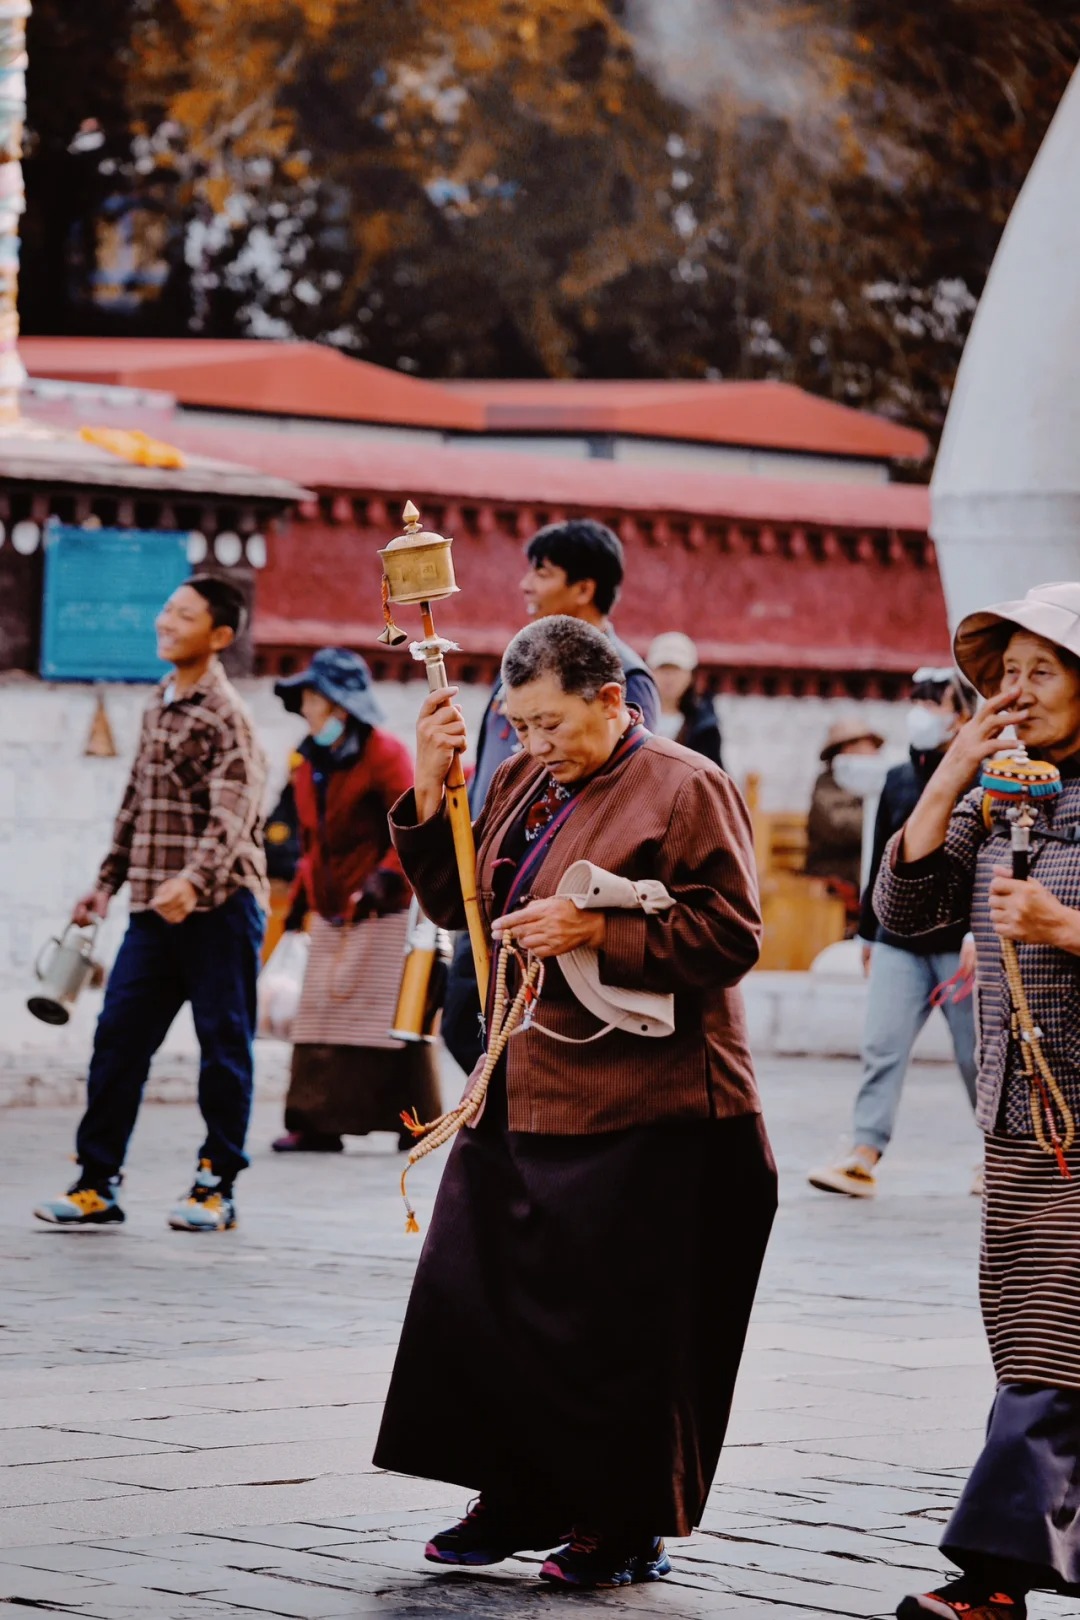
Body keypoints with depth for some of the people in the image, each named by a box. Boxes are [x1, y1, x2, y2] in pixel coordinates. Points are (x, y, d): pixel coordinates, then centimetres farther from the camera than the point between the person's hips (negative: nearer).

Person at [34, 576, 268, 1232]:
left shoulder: (227, 717, -10)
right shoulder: (159, 706, 15)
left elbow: (233, 814, -22)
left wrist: (194, 880, -37)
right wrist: (109, 882, 23)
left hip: (220, 905, -7)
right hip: (156, 907, 7)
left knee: (223, 1043, 0)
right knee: (118, 1037, 2)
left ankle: (217, 1186, 9)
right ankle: (97, 1182, 5)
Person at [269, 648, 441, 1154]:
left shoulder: (385, 755, -10)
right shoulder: (310, 765, 13)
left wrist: (384, 880, -25)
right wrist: (300, 898, 18)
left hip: (384, 913, -7)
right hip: (332, 914, 7)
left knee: (395, 1015, -7)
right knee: (320, 1013, 2)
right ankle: (318, 1125, 3)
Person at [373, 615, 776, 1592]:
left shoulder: (686, 790, -9)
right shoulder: (525, 783, 13)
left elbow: (730, 937, -13)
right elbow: (458, 902, 16)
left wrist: (597, 933, -20)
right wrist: (433, 788, 3)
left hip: (636, 1115, -7)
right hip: (522, 1095, 8)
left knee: (615, 1330, -2)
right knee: (482, 1299, 8)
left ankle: (625, 1525, 11)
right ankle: (518, 1501, 21)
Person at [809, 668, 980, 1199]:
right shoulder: (898, 780, 13)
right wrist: (868, 932, 19)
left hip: (959, 942, -5)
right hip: (899, 940, 5)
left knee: (977, 1054, 3)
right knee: (882, 1046, -6)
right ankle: (863, 1159, -9)